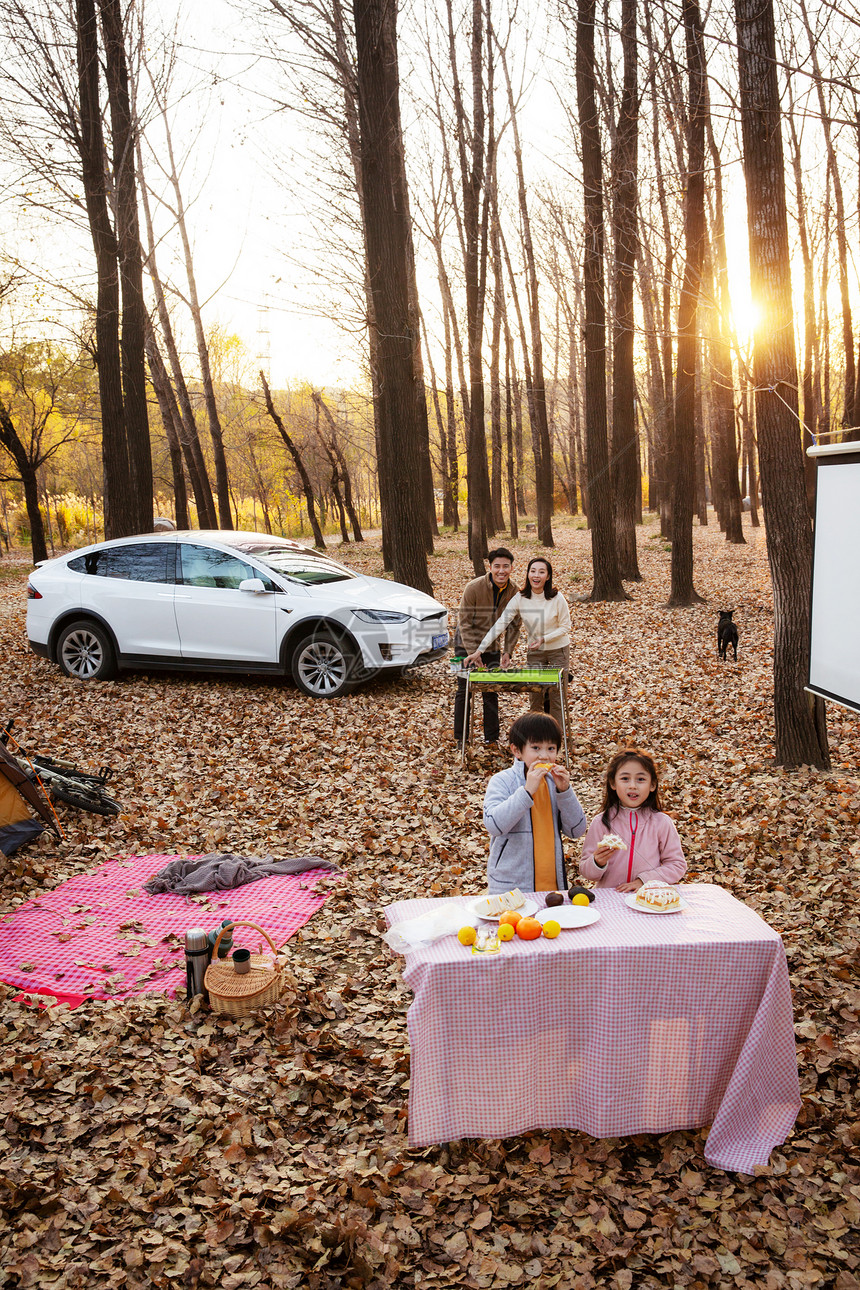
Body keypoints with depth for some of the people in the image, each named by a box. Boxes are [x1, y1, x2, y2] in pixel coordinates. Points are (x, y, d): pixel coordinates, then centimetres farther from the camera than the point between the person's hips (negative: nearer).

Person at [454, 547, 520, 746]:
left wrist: (508, 652, -10)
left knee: (491, 691, 7)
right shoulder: (474, 587, -23)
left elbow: (513, 625, 0)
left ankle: (491, 737, 17)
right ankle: (460, 737, 14)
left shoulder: (514, 592, -10)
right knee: (464, 691, 3)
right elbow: (465, 622, -19)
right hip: (467, 645, -3)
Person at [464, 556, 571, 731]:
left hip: (558, 650, -2)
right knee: (535, 696, 5)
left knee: (556, 696, 4)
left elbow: (565, 627, -6)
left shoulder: (557, 598, -17)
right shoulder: (519, 598, -12)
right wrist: (479, 650, -24)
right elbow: (499, 625, -17)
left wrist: (543, 639, -21)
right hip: (534, 652, 2)